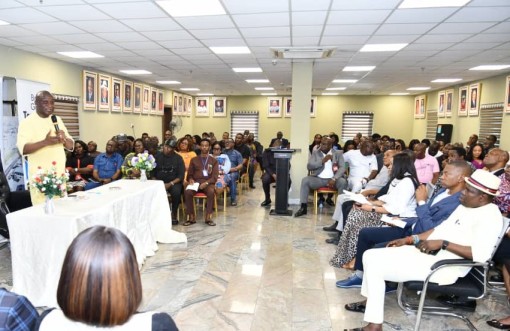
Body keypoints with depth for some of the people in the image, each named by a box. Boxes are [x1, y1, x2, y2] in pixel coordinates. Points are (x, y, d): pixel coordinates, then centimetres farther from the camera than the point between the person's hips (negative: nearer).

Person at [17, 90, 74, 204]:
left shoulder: (58, 120, 12)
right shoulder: (27, 122, -5)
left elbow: (70, 146, 12)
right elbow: (23, 149, -15)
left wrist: (64, 138, -10)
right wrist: (45, 142, -26)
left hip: (60, 173, 5)